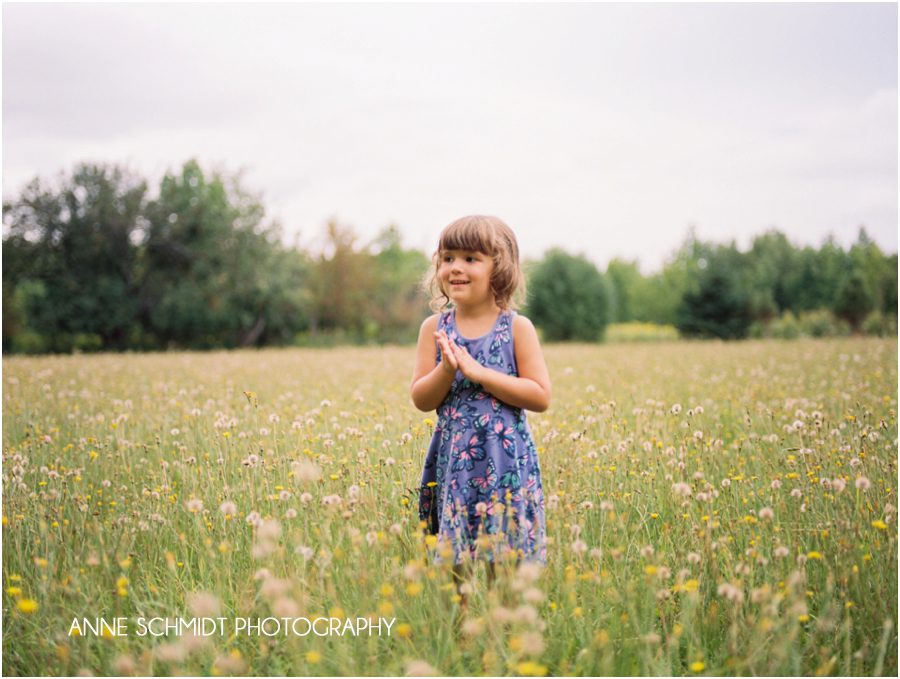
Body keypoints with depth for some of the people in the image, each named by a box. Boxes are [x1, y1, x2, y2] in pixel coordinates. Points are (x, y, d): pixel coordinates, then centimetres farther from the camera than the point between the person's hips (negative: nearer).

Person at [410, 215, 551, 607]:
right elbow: (421, 399, 4)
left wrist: (478, 372, -14)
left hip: (506, 461, -2)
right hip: (454, 464, 2)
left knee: (504, 567, -1)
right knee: (456, 570, 4)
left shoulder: (517, 327, -2)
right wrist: (446, 370, -16)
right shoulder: (435, 327, 5)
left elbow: (541, 397, -7)